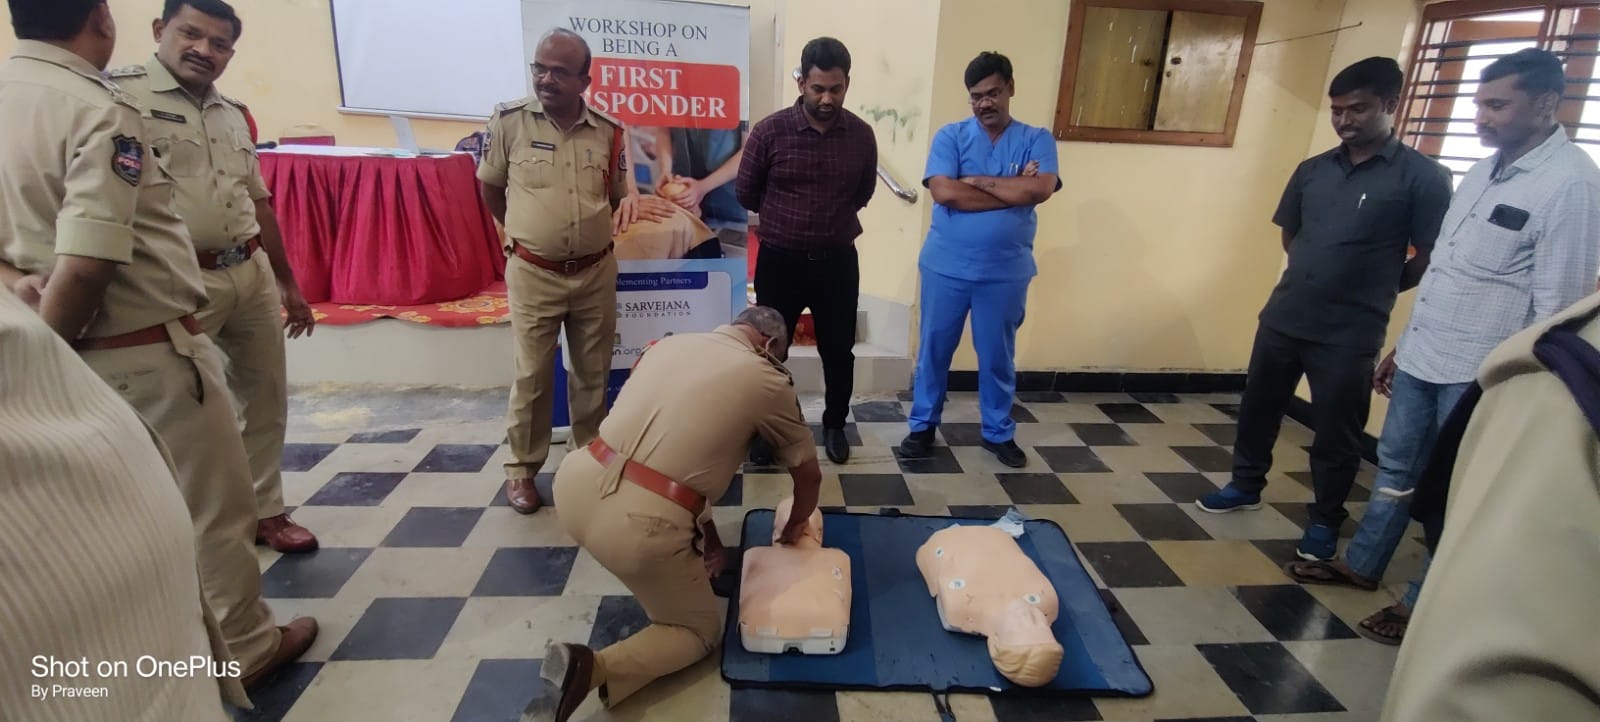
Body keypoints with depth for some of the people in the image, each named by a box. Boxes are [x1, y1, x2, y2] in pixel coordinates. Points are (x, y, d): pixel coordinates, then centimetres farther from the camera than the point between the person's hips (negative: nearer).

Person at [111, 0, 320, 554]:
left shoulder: (235, 115, 14)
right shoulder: (120, 94, -6)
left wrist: (288, 283, 19)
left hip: (253, 274, 7)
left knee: (265, 400, 14)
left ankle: (264, 511, 29)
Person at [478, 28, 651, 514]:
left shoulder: (608, 130, -1)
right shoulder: (509, 120, -7)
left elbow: (621, 191, 13)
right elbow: (489, 186, 6)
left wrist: (629, 202, -7)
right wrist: (525, 232, 9)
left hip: (596, 272, 3)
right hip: (534, 274, -2)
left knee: (593, 373, 13)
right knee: (532, 375, 5)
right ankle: (521, 469, 21)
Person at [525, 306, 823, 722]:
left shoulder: (670, 343, 18)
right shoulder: (767, 379, 4)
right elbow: (809, 474, 16)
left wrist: (710, 537, 34)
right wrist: (795, 527, 38)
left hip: (575, 485, 7)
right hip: (639, 525, -6)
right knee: (701, 632, 18)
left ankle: (668, 574, 30)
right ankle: (592, 669, -5)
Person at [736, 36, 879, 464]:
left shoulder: (861, 135, -2)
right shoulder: (770, 131, -10)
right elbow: (745, 193, 2)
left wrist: (831, 217, 10)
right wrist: (784, 217, 10)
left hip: (838, 260, 2)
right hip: (780, 259, -1)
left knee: (838, 351, 12)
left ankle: (835, 425, 33)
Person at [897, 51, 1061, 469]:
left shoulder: (1037, 140, 2)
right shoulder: (950, 136, -1)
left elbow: (1040, 190, -17)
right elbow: (944, 193, -18)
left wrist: (977, 180, -13)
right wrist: (1014, 189, -14)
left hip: (1006, 272, 1)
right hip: (946, 267, 0)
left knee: (998, 356, 13)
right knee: (934, 349, 10)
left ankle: (999, 432, 30)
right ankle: (922, 426, 27)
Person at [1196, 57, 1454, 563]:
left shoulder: (1422, 176, -7)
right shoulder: (1313, 170, 7)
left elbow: (1431, 260, -4)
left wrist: (1373, 288, 4)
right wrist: (1318, 276, 10)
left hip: (1351, 332, -4)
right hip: (1283, 316, 5)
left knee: (1336, 433, 8)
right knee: (1258, 407, 17)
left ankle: (1325, 520, 27)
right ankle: (1246, 485, 38)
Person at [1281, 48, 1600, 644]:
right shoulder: (1484, 171, 9)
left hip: (1481, 374, -7)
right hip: (1423, 358, 7)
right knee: (1395, 466, 18)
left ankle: (1423, 606, 22)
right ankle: (1361, 564, 34)